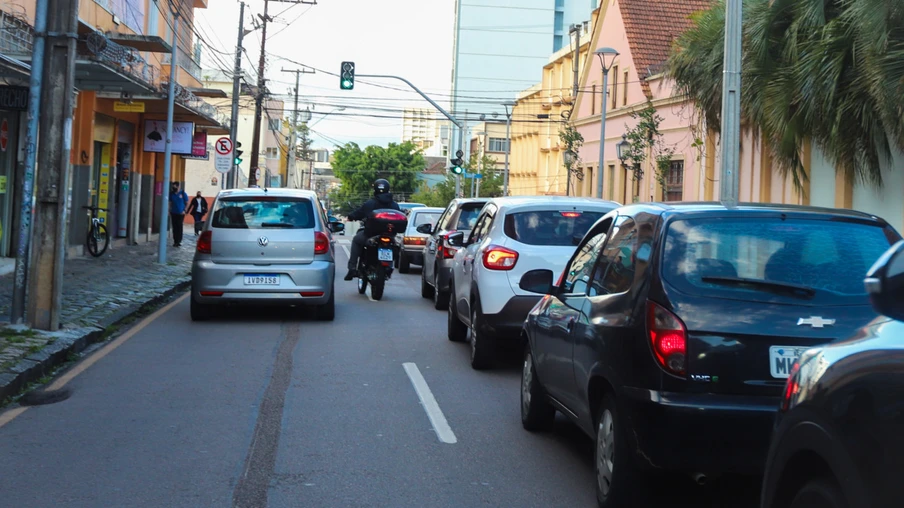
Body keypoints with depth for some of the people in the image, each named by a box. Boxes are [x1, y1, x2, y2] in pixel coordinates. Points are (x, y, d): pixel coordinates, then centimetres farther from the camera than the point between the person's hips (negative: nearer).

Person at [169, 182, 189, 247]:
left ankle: (179, 241, -2)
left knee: (179, 227, -5)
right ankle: (175, 241, 9)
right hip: (173, 213, 3)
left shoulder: (183, 193, -3)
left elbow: (187, 203, 2)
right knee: (174, 227, 3)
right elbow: (170, 203, 13)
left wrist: (184, 210, -8)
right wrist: (169, 210, 5)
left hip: (180, 213, -3)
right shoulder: (171, 193, 6)